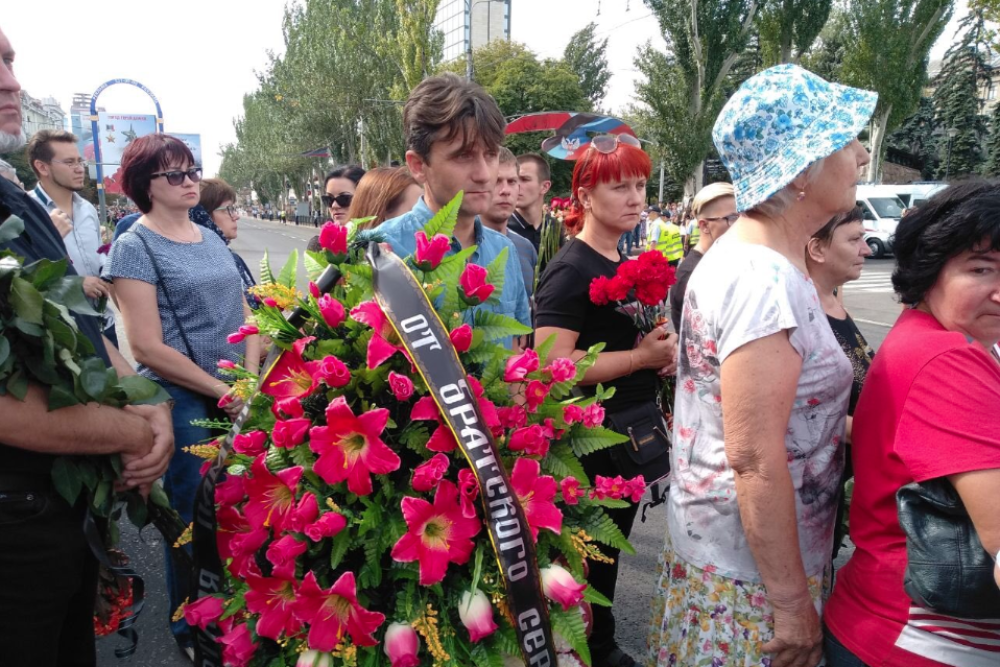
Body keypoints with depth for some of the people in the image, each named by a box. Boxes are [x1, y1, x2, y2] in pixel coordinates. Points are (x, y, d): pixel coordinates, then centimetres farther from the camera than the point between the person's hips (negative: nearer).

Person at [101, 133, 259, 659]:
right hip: (182, 403, -5)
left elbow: (243, 314, 10)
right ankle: (192, 628, 29)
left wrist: (249, 381, -5)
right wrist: (221, 390, -13)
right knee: (195, 514, 6)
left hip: (238, 398, 5)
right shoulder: (134, 247, -7)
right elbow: (148, 348, -14)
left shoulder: (211, 239, 11)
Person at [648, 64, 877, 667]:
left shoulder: (748, 256, 7)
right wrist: (792, 602, -18)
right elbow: (755, 459, -26)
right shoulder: (766, 281, -25)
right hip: (751, 577, -9)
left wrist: (849, 427, 17)